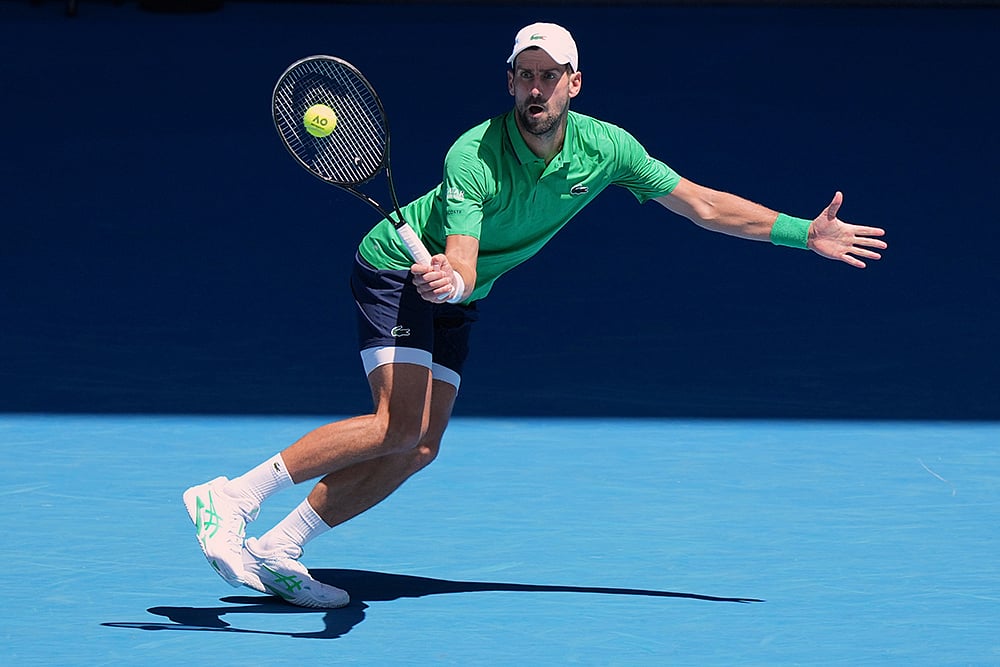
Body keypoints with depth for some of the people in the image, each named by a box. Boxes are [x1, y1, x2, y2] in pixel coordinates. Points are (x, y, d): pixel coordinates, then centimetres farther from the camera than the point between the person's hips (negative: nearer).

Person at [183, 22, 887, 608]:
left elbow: (706, 205, -7)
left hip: (455, 296, 7)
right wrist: (445, 280, -63)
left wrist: (808, 233, -9)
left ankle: (275, 552, 3)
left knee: (420, 448, -1)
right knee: (399, 426, -24)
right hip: (400, 268, -7)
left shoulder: (607, 148, -15)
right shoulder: (473, 157, -30)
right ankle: (232, 497, -19)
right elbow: (461, 266, -39)